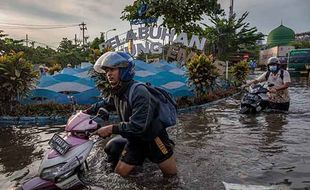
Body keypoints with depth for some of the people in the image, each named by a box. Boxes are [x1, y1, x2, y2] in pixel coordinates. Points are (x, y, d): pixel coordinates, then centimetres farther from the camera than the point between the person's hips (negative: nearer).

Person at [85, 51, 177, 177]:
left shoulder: (139, 92, -29)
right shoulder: (116, 92, -3)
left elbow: (138, 126, -33)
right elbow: (105, 104, 21)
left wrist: (111, 129, -29)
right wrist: (87, 111, 17)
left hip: (153, 137, -6)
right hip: (135, 140, 7)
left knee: (171, 173, 6)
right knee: (120, 172, 7)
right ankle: (143, 155, 28)